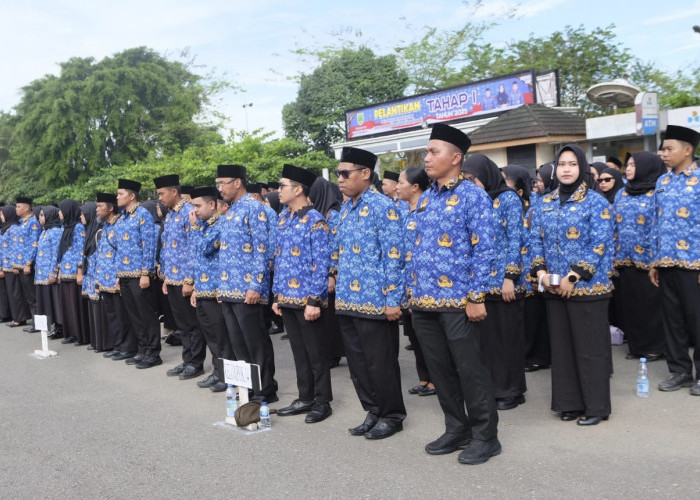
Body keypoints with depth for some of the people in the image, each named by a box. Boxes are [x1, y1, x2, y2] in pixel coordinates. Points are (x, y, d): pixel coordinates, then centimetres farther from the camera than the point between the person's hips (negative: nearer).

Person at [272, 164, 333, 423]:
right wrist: (277, 295, 14)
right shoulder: (283, 218, 11)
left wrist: (314, 300, -19)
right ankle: (305, 398, 27)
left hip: (307, 299, -8)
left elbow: (321, 263, -16)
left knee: (316, 352, 4)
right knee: (298, 351, 16)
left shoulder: (315, 220, -13)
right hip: (287, 298, 8)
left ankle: (323, 402, 16)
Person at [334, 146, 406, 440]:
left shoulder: (382, 207, -11)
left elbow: (393, 257, -15)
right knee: (357, 362, 14)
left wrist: (393, 300, -18)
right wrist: (339, 288, 17)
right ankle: (373, 411, 28)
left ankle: (392, 415, 19)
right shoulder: (345, 209, 13)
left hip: (374, 301, -8)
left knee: (380, 363, 3)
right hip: (347, 300, 8)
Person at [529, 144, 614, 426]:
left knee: (590, 348, 1)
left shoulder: (596, 202, -5)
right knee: (561, 347, 10)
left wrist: (573, 277, -17)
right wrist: (542, 273, -5)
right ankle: (570, 403, 22)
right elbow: (535, 241, 9)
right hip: (554, 288, 5)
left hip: (588, 287, -5)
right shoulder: (544, 204, 10)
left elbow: (599, 245, -12)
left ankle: (596, 406, 13)